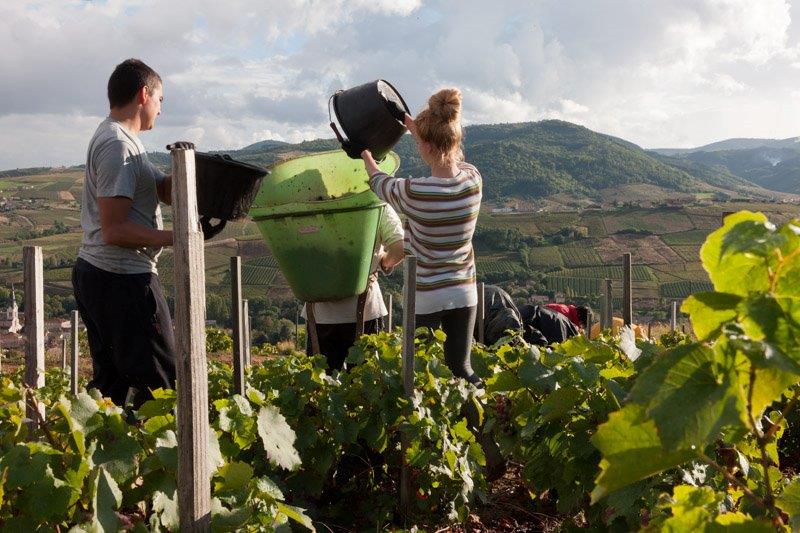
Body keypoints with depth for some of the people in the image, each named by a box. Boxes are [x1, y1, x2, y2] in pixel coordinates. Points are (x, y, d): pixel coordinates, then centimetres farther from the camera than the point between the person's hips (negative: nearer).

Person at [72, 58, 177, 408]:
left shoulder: (111, 137, 16)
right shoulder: (119, 146, -17)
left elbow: (164, 191, 13)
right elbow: (114, 230, -22)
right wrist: (176, 238, -22)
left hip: (92, 272, 11)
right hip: (123, 280, -11)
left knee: (110, 381, 16)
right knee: (161, 382, -4)